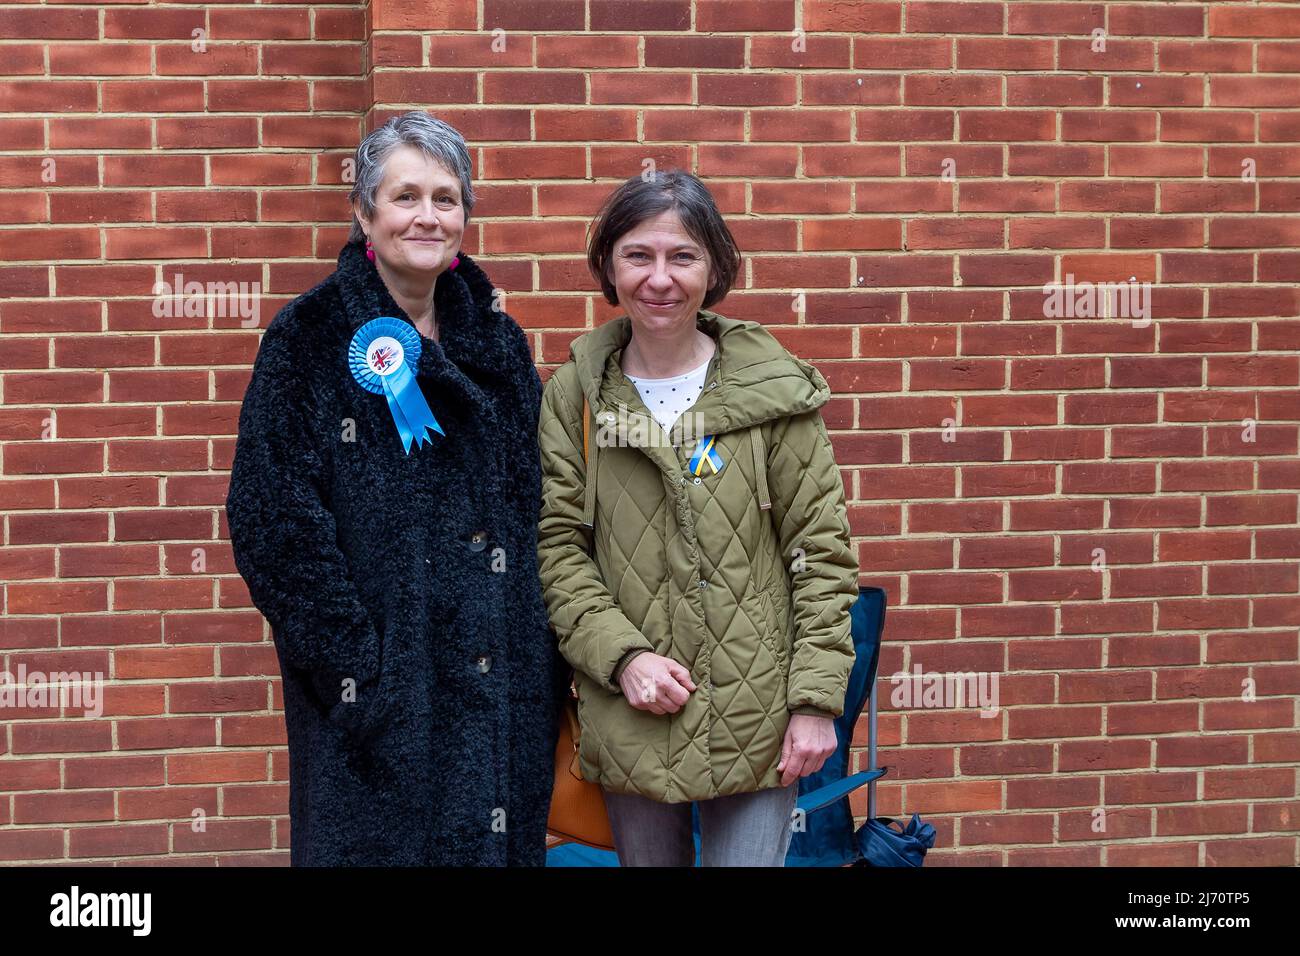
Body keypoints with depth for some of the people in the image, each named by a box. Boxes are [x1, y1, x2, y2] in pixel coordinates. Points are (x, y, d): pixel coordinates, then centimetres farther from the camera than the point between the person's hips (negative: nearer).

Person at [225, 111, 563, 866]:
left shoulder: (497, 343, 10)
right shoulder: (310, 340, -4)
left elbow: (539, 510, 13)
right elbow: (271, 519, -10)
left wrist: (546, 655, 4)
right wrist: (351, 656, -15)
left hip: (506, 689, 5)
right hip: (377, 694, -4)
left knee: (502, 838, 10)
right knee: (380, 842, 4)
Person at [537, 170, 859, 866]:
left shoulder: (775, 388, -3)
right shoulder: (573, 396, 1)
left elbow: (822, 550, -3)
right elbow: (556, 545, 0)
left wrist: (816, 699, -8)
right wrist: (621, 656, -13)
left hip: (754, 719, -1)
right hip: (629, 720, 2)